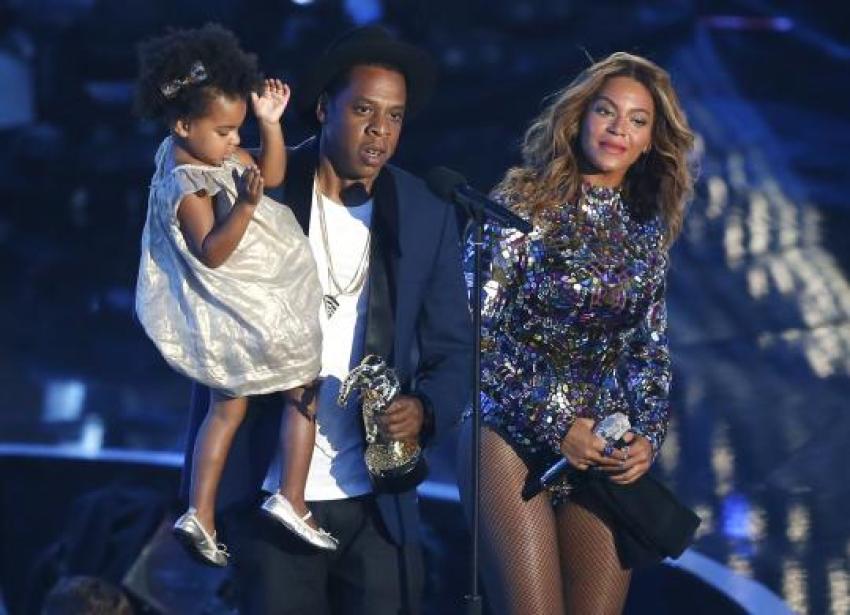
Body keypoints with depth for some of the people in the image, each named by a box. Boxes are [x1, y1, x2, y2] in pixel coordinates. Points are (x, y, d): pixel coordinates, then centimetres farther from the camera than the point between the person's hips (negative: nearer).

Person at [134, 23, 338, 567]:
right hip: (250, 312, -9)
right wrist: (245, 206, -41)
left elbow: (272, 174, 9)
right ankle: (291, 500, 6)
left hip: (230, 318, 9)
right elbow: (212, 252, -30)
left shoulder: (213, 155, 1)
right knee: (304, 391, 7)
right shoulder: (186, 186, -27)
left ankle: (201, 516, 15)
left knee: (227, 408, 16)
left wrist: (271, 122, -4)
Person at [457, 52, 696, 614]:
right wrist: (554, 425, -13)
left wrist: (649, 436, -2)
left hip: (608, 450, 4)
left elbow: (650, 350, 15)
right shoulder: (522, 205, -4)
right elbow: (478, 333, -7)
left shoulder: (649, 230, 10)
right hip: (513, 435, -4)